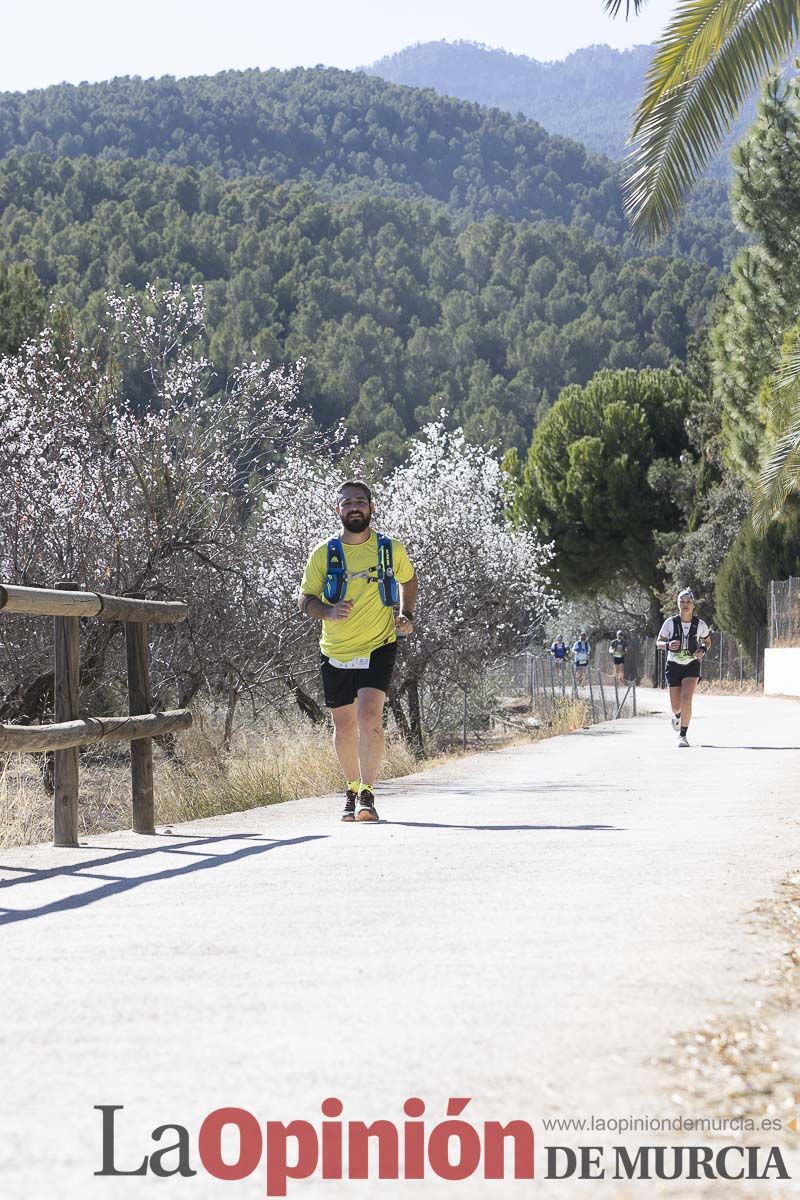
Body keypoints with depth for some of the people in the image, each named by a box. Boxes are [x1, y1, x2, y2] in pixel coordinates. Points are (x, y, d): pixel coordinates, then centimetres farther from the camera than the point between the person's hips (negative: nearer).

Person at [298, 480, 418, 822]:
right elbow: (305, 599, 3)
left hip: (378, 647, -2)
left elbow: (408, 579, 19)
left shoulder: (391, 549, 0)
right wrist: (328, 611, -18)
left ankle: (367, 794, -15)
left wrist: (405, 615, 4)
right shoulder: (323, 554, -2)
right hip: (335, 653, 2)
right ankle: (352, 790, 30)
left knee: (369, 718, -20)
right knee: (344, 726, 10)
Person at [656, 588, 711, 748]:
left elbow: (707, 641, 12)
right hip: (674, 664, 1)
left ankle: (683, 735, -13)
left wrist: (703, 649, -10)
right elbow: (658, 642, 0)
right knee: (676, 705, 5)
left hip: (692, 665, -1)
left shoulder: (700, 624, -6)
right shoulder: (670, 622, -8)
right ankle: (677, 715, 44)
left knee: (686, 698, -21)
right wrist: (668, 645, -22)